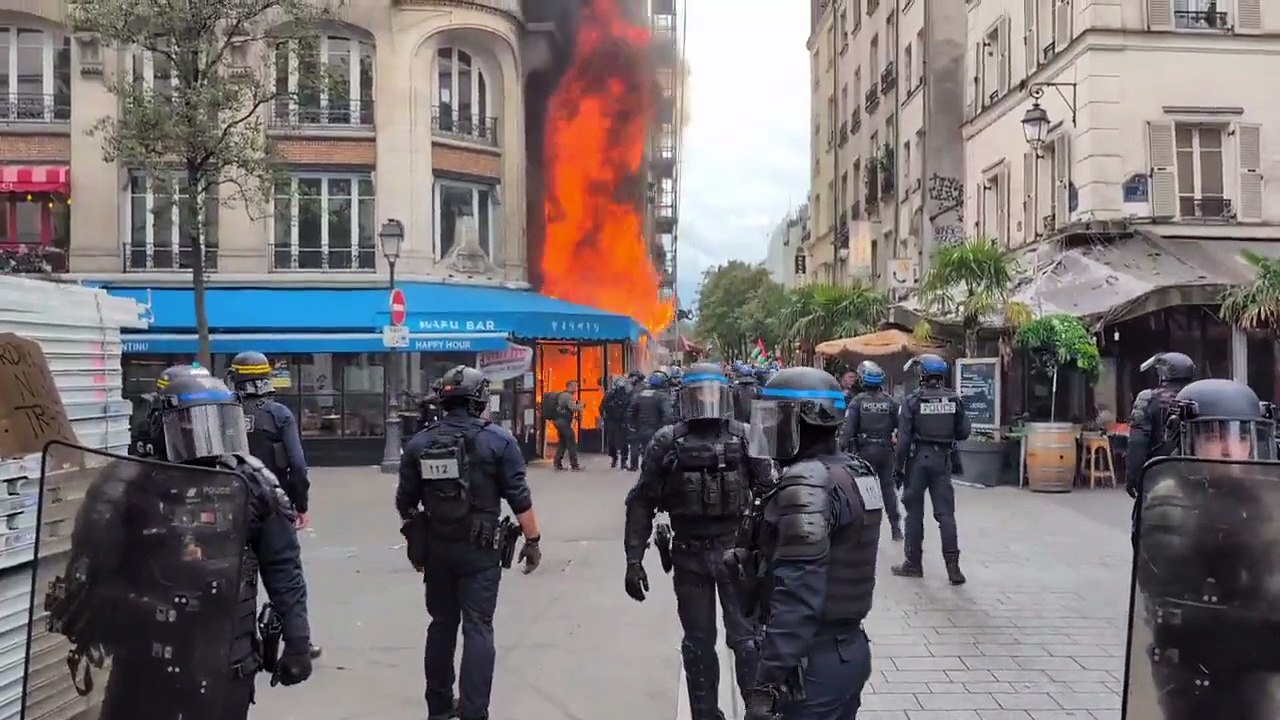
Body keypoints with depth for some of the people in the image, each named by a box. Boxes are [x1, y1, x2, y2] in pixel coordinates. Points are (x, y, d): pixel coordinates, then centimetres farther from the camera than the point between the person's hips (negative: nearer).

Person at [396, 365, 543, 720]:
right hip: (480, 550, -4)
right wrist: (532, 540, 1)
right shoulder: (497, 440, -9)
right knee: (478, 628, 1)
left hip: (436, 548, 4)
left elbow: (405, 503, 6)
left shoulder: (419, 443, 2)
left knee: (441, 625, 17)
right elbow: (519, 498, -10)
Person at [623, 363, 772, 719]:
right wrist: (634, 560, -4)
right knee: (698, 643, 13)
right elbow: (642, 503, -1)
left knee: (746, 638, 3)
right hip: (689, 555, 1)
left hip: (737, 551, -1)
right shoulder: (666, 442, -3)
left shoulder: (744, 438, -3)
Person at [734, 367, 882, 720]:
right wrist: (749, 558, 8)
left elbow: (797, 596, -27)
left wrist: (767, 683, -24)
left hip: (815, 660, -9)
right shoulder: (856, 472, 7)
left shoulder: (808, 484, -22)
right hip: (850, 648, 9)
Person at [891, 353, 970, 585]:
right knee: (945, 512, 4)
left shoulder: (913, 400, -8)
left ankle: (913, 563, 13)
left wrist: (898, 465, -5)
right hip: (942, 459, 2)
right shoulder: (954, 399, 0)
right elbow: (963, 432, 2)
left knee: (914, 513, 7)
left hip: (918, 457, -2)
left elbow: (904, 436, -11)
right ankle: (953, 565, -1)